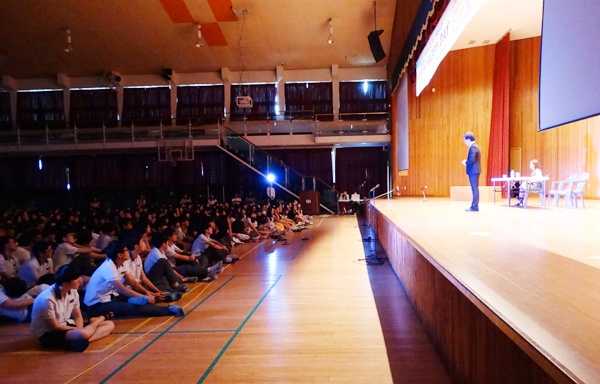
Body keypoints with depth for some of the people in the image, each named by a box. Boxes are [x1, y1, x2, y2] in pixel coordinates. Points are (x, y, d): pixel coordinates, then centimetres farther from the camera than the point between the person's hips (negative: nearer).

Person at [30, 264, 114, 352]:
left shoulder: (73, 291, -5)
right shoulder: (47, 299, -27)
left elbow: (78, 316, 3)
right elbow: (55, 327, -20)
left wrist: (79, 329, -18)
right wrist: (79, 330, -15)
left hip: (66, 326, 8)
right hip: (48, 334, -8)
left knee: (110, 325, -2)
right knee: (83, 334, -36)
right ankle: (101, 318, -3)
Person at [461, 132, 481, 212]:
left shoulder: (473, 147, -15)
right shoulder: (475, 146, 17)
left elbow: (472, 159, -25)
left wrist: (466, 162, -8)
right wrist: (467, 161, 10)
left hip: (473, 171, -11)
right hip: (474, 170, 11)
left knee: (475, 188, -7)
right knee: (475, 189, 12)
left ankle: (474, 206, -5)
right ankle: (474, 205, 17)